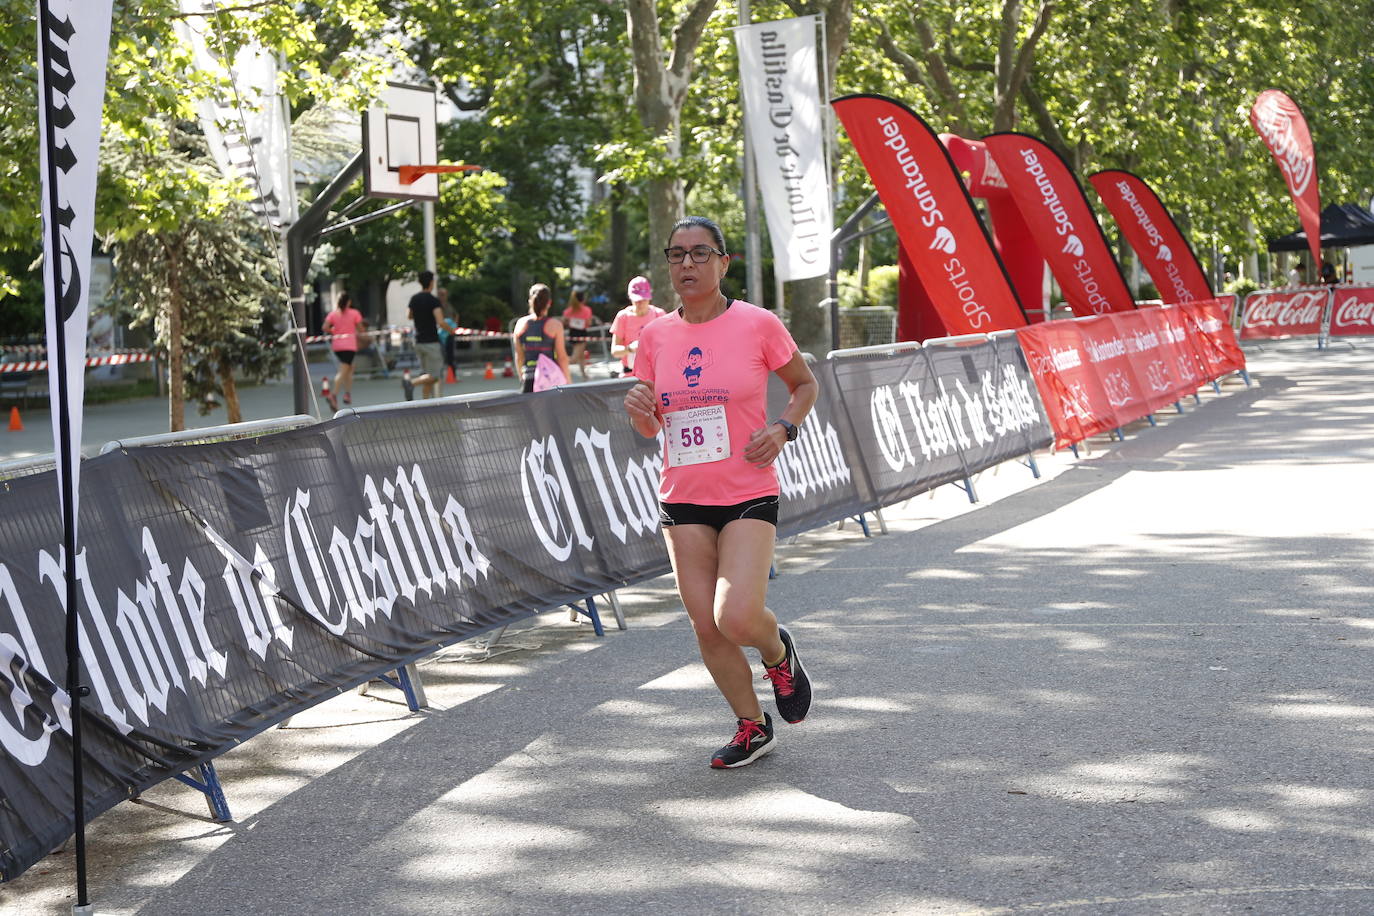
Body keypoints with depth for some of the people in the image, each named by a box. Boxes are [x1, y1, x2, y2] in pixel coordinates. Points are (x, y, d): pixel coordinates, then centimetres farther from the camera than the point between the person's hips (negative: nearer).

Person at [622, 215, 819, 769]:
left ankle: (778, 652, 19)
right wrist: (639, 411, -12)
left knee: (736, 619, -18)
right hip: (683, 499, 4)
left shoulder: (758, 324, -6)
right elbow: (650, 429, 11)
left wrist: (783, 428, -9)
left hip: (749, 495, -4)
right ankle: (752, 727, 23)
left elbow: (804, 383, 10)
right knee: (705, 627, 2)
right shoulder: (655, 337, 3)